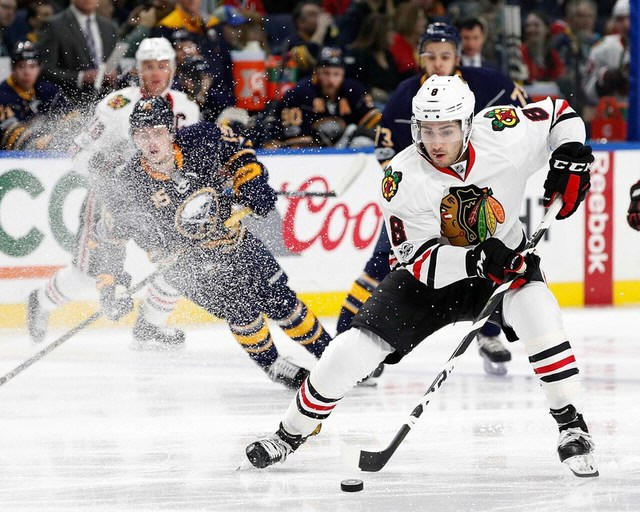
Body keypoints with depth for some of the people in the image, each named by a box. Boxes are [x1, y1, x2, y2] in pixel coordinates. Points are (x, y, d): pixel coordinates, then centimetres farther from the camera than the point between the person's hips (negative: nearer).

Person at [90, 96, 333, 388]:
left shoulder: (202, 142, -20)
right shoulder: (131, 188, -23)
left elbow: (238, 149, 3)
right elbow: (112, 239, -9)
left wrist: (251, 181, -9)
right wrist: (110, 284, -16)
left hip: (233, 240, 3)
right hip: (187, 263, -3)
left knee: (280, 301, 4)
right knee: (240, 309, -21)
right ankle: (274, 366, 1)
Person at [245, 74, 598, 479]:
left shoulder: (503, 134, -23)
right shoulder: (402, 180, -25)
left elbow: (559, 113, -4)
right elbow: (420, 261, -25)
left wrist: (570, 156, -23)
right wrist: (477, 260, -42)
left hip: (505, 259, 0)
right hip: (431, 277, 0)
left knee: (537, 311, -32)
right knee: (353, 350, -9)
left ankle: (572, 427, -18)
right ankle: (292, 432, 15)